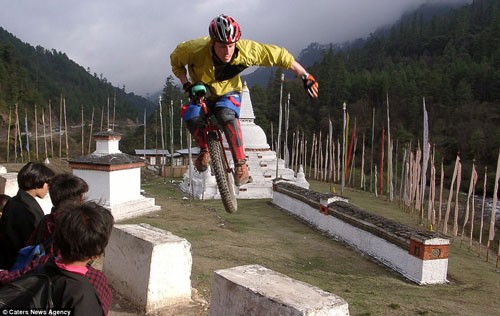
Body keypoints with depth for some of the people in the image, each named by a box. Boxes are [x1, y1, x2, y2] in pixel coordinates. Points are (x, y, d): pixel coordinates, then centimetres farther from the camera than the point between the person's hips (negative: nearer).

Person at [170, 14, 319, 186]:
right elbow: (175, 60, -10)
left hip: (228, 93, -1)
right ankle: (204, 150, 0)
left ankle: (241, 164, -24)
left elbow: (280, 55, -21)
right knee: (192, 117, -30)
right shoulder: (196, 49, -32)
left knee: (227, 116, -35)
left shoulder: (246, 49, -30)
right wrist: (186, 85, -22)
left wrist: (305, 76, -22)